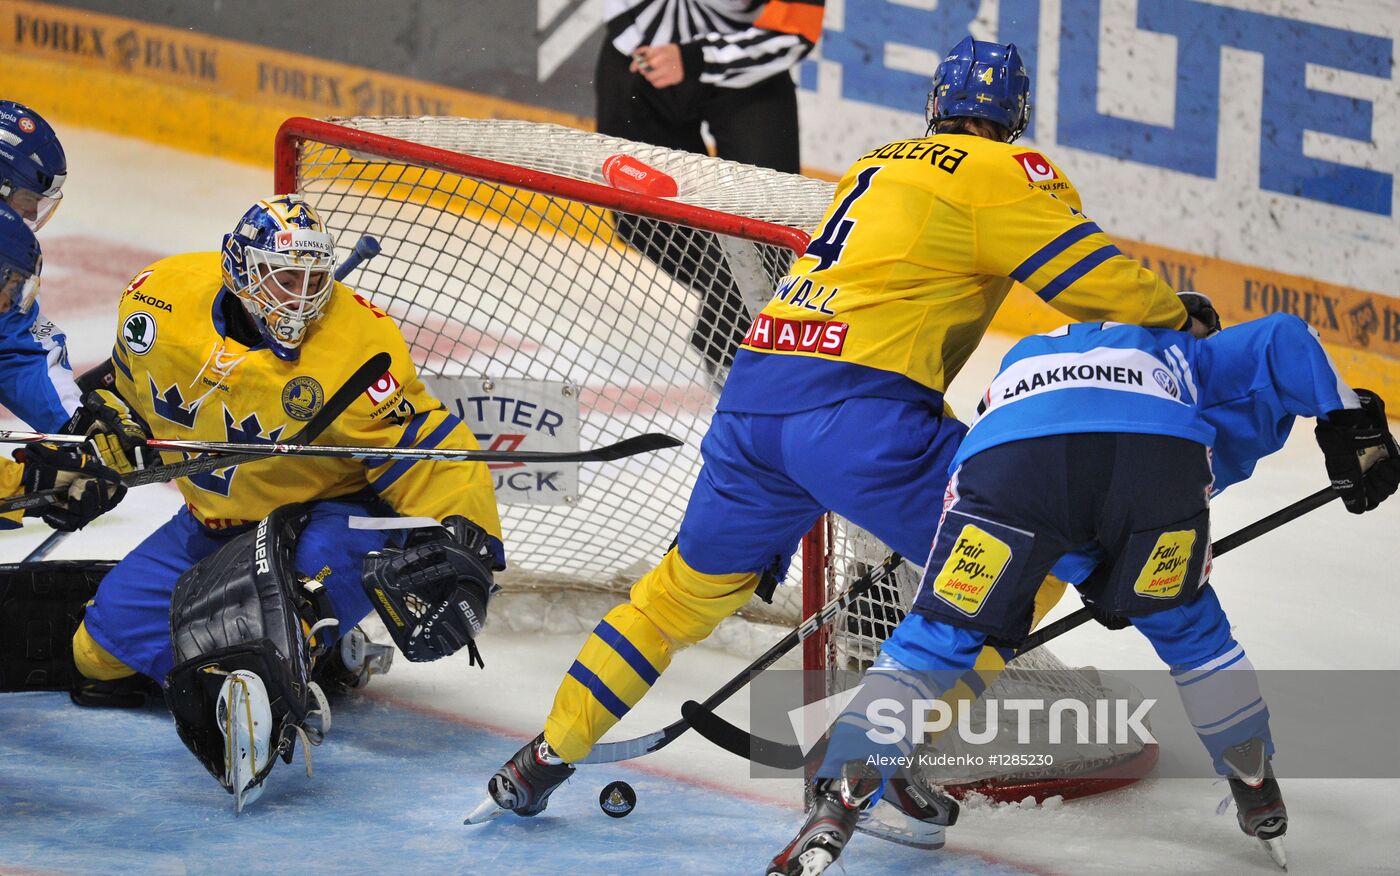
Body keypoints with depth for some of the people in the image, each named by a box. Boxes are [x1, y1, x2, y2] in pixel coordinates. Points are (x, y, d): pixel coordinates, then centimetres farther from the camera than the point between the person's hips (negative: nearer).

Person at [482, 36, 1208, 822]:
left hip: (755, 395, 8)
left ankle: (546, 757, 27)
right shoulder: (1005, 173, 3)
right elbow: (1096, 277, -2)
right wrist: (1177, 319, 16)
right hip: (856, 415, -7)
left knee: (692, 586, 25)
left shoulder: (877, 166, 26)